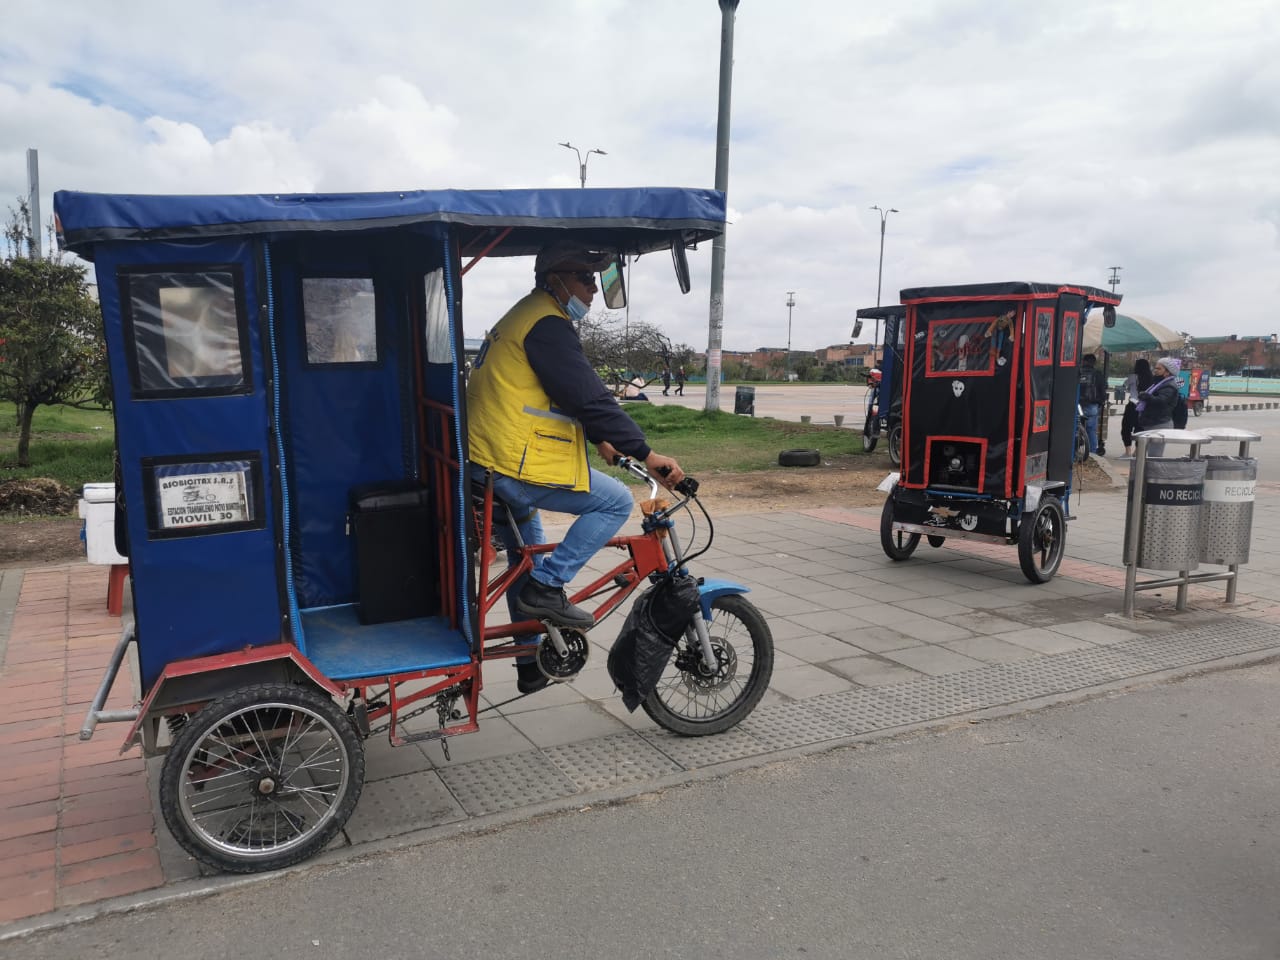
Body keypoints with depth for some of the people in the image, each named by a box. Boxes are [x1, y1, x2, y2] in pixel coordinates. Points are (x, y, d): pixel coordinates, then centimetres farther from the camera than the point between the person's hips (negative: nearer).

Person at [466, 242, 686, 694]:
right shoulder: (546, 324, -13)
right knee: (616, 500, -8)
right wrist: (646, 454, -22)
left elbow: (572, 393, 27)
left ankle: (532, 664, 33)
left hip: (489, 466, 11)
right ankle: (547, 587, -5)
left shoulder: (524, 318, 21)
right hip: (516, 466, -11)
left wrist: (601, 441, 26)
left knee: (527, 562, 22)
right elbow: (588, 398, -22)